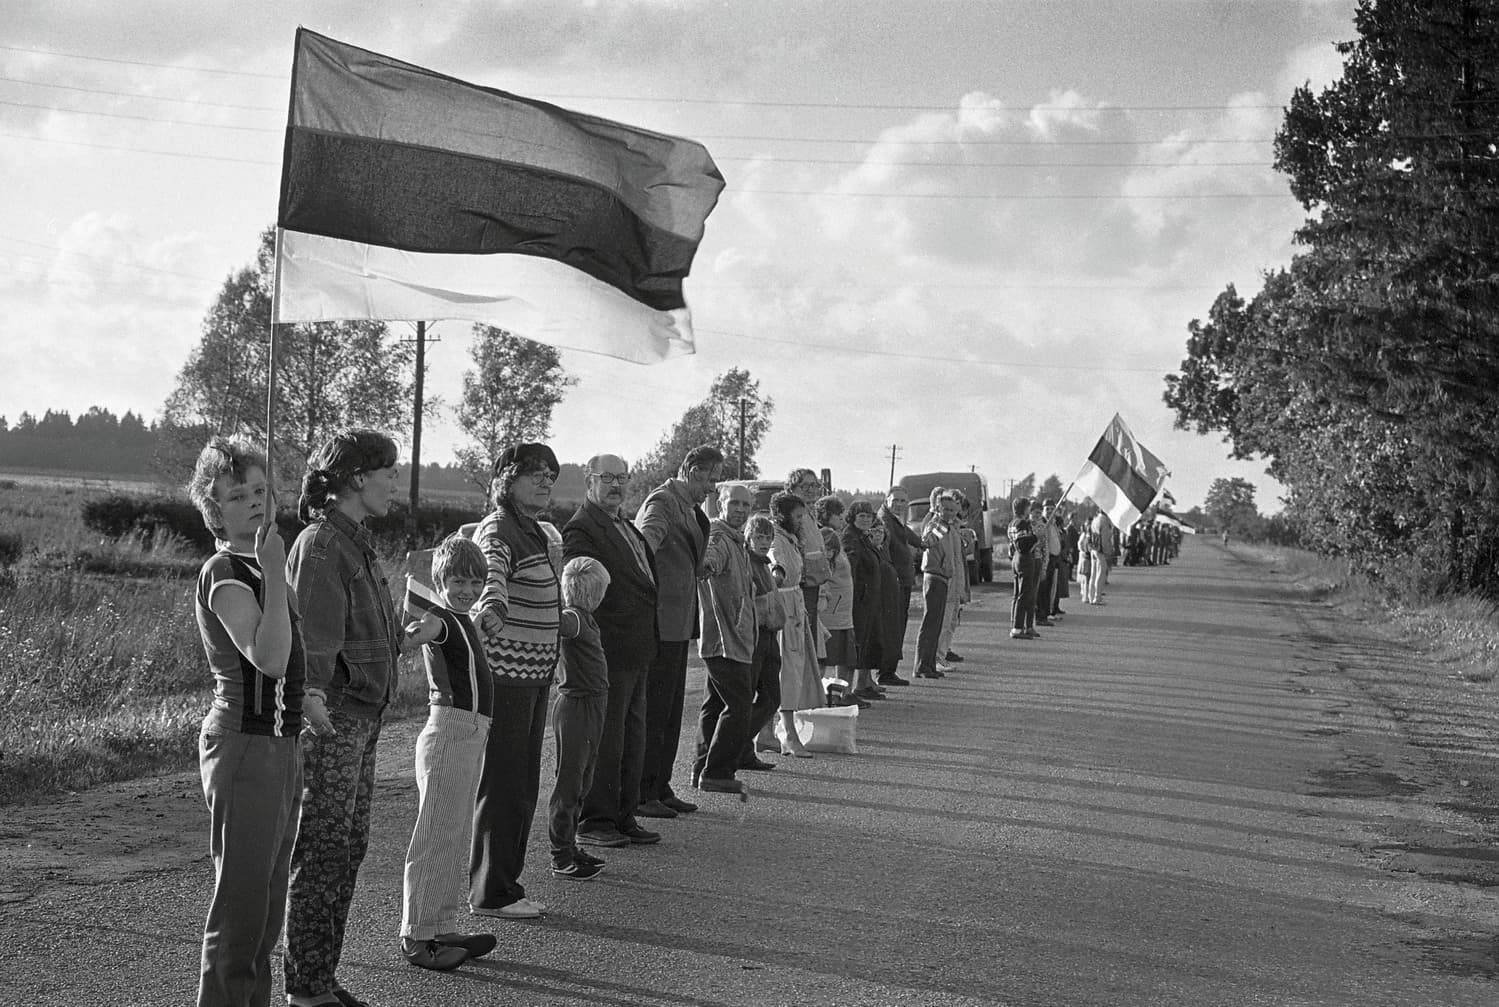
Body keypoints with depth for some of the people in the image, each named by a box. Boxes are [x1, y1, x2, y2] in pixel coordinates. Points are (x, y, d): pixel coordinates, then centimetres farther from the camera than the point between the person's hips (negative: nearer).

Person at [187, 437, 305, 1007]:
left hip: (276, 746, 10)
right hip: (244, 749, -10)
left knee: (265, 909, 17)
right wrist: (275, 575, -29)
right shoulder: (224, 573, -14)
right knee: (240, 905, -5)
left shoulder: (254, 567, 15)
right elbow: (269, 656, -29)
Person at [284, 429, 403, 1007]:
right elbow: (308, 634, -26)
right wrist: (309, 692, -38)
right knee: (320, 853, -3)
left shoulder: (358, 541, 15)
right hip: (329, 717, -10)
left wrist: (410, 628, 40)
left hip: (361, 716, 10)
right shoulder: (320, 545, -15)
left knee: (349, 849, 13)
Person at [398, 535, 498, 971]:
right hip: (449, 734, -10)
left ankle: (442, 927, 25)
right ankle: (416, 936, 1)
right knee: (436, 836, -5)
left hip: (470, 737, 10)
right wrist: (414, 633, -51)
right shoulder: (440, 619, -13)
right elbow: (416, 634, -35)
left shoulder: (462, 619, 14)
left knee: (458, 837, 16)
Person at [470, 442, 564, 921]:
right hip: (505, 672, -9)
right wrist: (492, 606, -51)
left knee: (524, 787, 14)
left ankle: (505, 884, 23)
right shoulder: (496, 529, -12)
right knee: (502, 786, -4)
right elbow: (492, 570, -34)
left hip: (534, 673, 9)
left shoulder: (537, 532, 17)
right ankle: (491, 893, 3)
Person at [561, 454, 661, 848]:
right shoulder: (582, 530, -11)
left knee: (632, 734, 14)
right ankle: (593, 822, 5)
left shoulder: (626, 525, 18)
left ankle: (624, 816, 22)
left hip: (637, 649, 9)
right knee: (605, 737, -4)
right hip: (610, 648, -9)